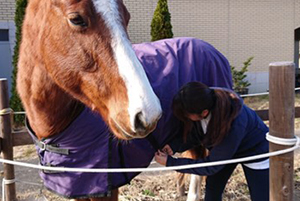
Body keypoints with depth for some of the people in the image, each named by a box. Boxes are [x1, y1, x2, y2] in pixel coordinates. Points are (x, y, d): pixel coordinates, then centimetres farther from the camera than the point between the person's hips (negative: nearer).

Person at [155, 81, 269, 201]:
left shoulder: (233, 125, -44)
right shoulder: (199, 105, -28)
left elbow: (211, 165, -33)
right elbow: (195, 134, -9)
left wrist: (170, 162, -31)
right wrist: (174, 146, -27)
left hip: (255, 151, -5)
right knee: (212, 188, 7)